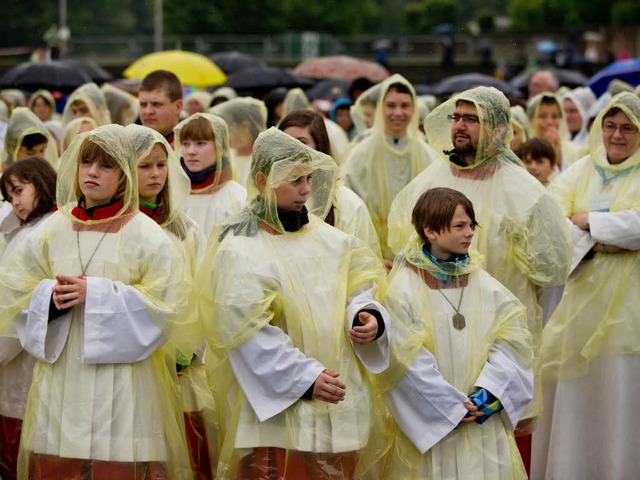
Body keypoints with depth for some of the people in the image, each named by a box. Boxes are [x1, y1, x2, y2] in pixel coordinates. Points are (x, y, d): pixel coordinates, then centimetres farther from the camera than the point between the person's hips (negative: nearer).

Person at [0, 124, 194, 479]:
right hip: (61, 380, 3)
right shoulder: (53, 230, 9)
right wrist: (50, 295, -11)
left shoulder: (145, 235, -2)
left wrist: (95, 294, -16)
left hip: (123, 380, -3)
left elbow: (164, 302, -10)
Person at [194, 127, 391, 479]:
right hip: (278, 408, -6)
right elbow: (248, 332, -16)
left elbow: (355, 290, 13)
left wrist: (369, 317, -11)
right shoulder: (239, 250, -10)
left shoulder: (327, 238, 8)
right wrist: (305, 377, -20)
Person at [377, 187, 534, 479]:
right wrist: (451, 406, -13)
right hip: (432, 423, -3)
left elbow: (511, 340, -1)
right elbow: (405, 359, -12)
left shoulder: (484, 283, 3)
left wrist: (489, 391, -13)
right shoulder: (404, 289, -8)